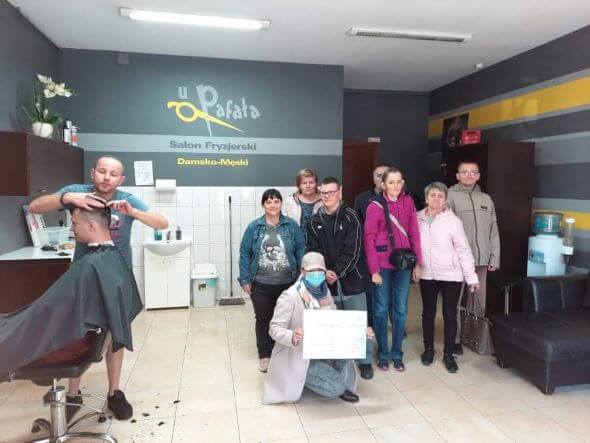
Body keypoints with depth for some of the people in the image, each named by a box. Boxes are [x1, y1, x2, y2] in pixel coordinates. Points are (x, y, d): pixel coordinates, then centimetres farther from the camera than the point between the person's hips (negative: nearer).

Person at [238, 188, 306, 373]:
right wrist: (245, 280, -4)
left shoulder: (292, 225, -2)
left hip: (287, 283, 0)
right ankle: (265, 355, 28)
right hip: (261, 284, 0)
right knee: (263, 319, 12)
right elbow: (245, 254, -1)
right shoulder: (254, 227, -3)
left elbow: (301, 251, 0)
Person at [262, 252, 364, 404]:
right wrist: (292, 337, -40)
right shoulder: (289, 296, -19)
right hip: (297, 356, -7)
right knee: (335, 387, -22)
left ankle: (344, 387, 1)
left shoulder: (325, 292, 2)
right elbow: (274, 328, -19)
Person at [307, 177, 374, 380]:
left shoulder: (350, 217, -5)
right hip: (327, 282, 3)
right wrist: (325, 272, -13)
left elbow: (353, 251, -12)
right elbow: (313, 251, 2)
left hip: (352, 279, -3)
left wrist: (336, 273, -15)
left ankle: (365, 361, 23)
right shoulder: (315, 221, 7)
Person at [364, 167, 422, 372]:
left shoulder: (408, 202, 4)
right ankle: (383, 354, 23)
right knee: (381, 310, 8)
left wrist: (418, 263, 2)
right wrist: (374, 270, -11)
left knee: (400, 310, 9)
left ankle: (397, 353, 25)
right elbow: (369, 239, -7)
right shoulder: (375, 206, -6)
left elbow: (414, 233, 6)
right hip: (382, 264, -3)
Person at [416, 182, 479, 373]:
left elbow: (463, 250, -7)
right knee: (428, 313, 14)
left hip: (451, 275, -2)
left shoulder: (453, 221, -9)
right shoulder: (418, 219, -1)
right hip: (427, 275, 3)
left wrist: (471, 277, -7)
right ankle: (428, 349, 32)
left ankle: (448, 354, 21)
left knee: (449, 315, 4)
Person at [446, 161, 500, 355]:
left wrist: (494, 257, 8)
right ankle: (455, 339, 14)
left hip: (481, 259, 5)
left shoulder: (486, 199, 12)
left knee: (480, 301, 12)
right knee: (455, 300, 2)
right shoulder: (450, 196, -4)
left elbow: (493, 231, 12)